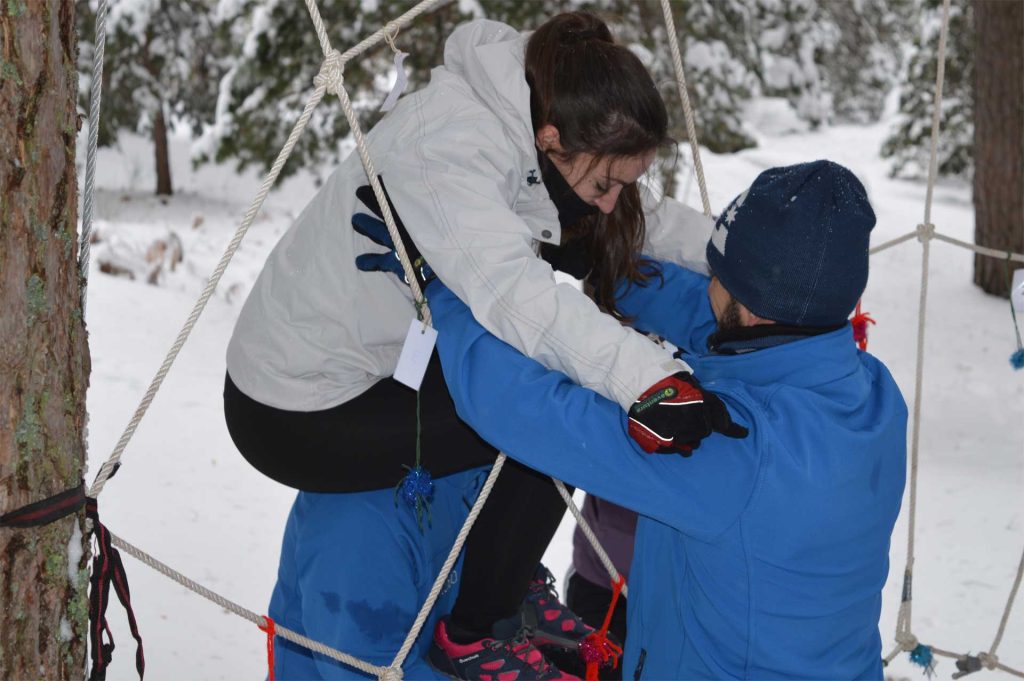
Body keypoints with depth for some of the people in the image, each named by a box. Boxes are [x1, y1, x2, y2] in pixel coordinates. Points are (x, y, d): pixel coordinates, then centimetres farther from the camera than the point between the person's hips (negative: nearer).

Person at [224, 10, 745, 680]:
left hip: (372, 361, 9)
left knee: (568, 366, 7)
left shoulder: (530, 128, -5)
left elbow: (648, 219, 3)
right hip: (299, 418, -9)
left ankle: (511, 578, 22)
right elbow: (513, 292, -47)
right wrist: (646, 378, -56)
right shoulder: (446, 149, -31)